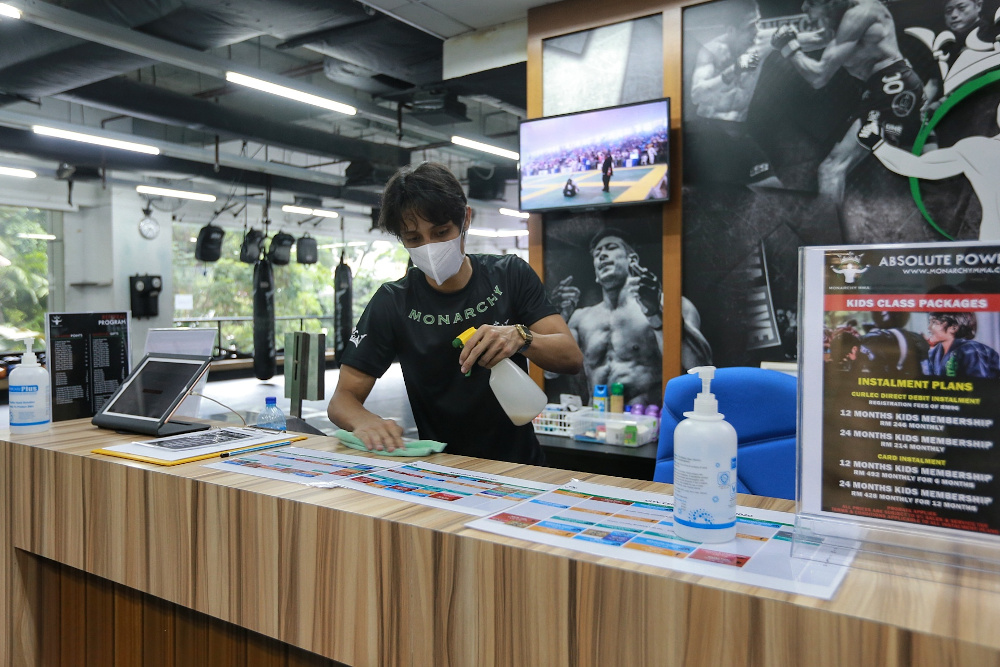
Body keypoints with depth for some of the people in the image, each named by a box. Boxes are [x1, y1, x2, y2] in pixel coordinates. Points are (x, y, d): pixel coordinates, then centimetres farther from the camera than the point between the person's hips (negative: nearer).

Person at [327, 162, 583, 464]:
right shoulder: (392, 303, -2)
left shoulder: (510, 275, 1)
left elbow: (572, 357, -4)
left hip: (519, 464, 1)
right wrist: (365, 420, -26)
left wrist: (520, 337, -25)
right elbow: (343, 399, -2)